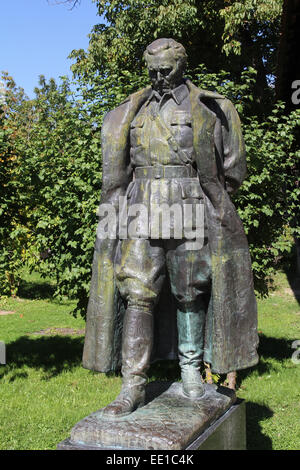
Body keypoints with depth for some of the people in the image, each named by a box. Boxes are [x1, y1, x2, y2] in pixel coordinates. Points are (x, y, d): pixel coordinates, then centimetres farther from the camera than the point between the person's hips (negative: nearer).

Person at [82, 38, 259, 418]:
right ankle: (133, 386, -1)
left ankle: (191, 369, 22)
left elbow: (231, 170, 10)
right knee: (137, 294, -5)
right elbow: (117, 171, 17)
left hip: (191, 213, -2)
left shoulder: (208, 108, 5)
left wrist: (202, 198, 11)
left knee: (190, 292, 5)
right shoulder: (132, 112, 14)